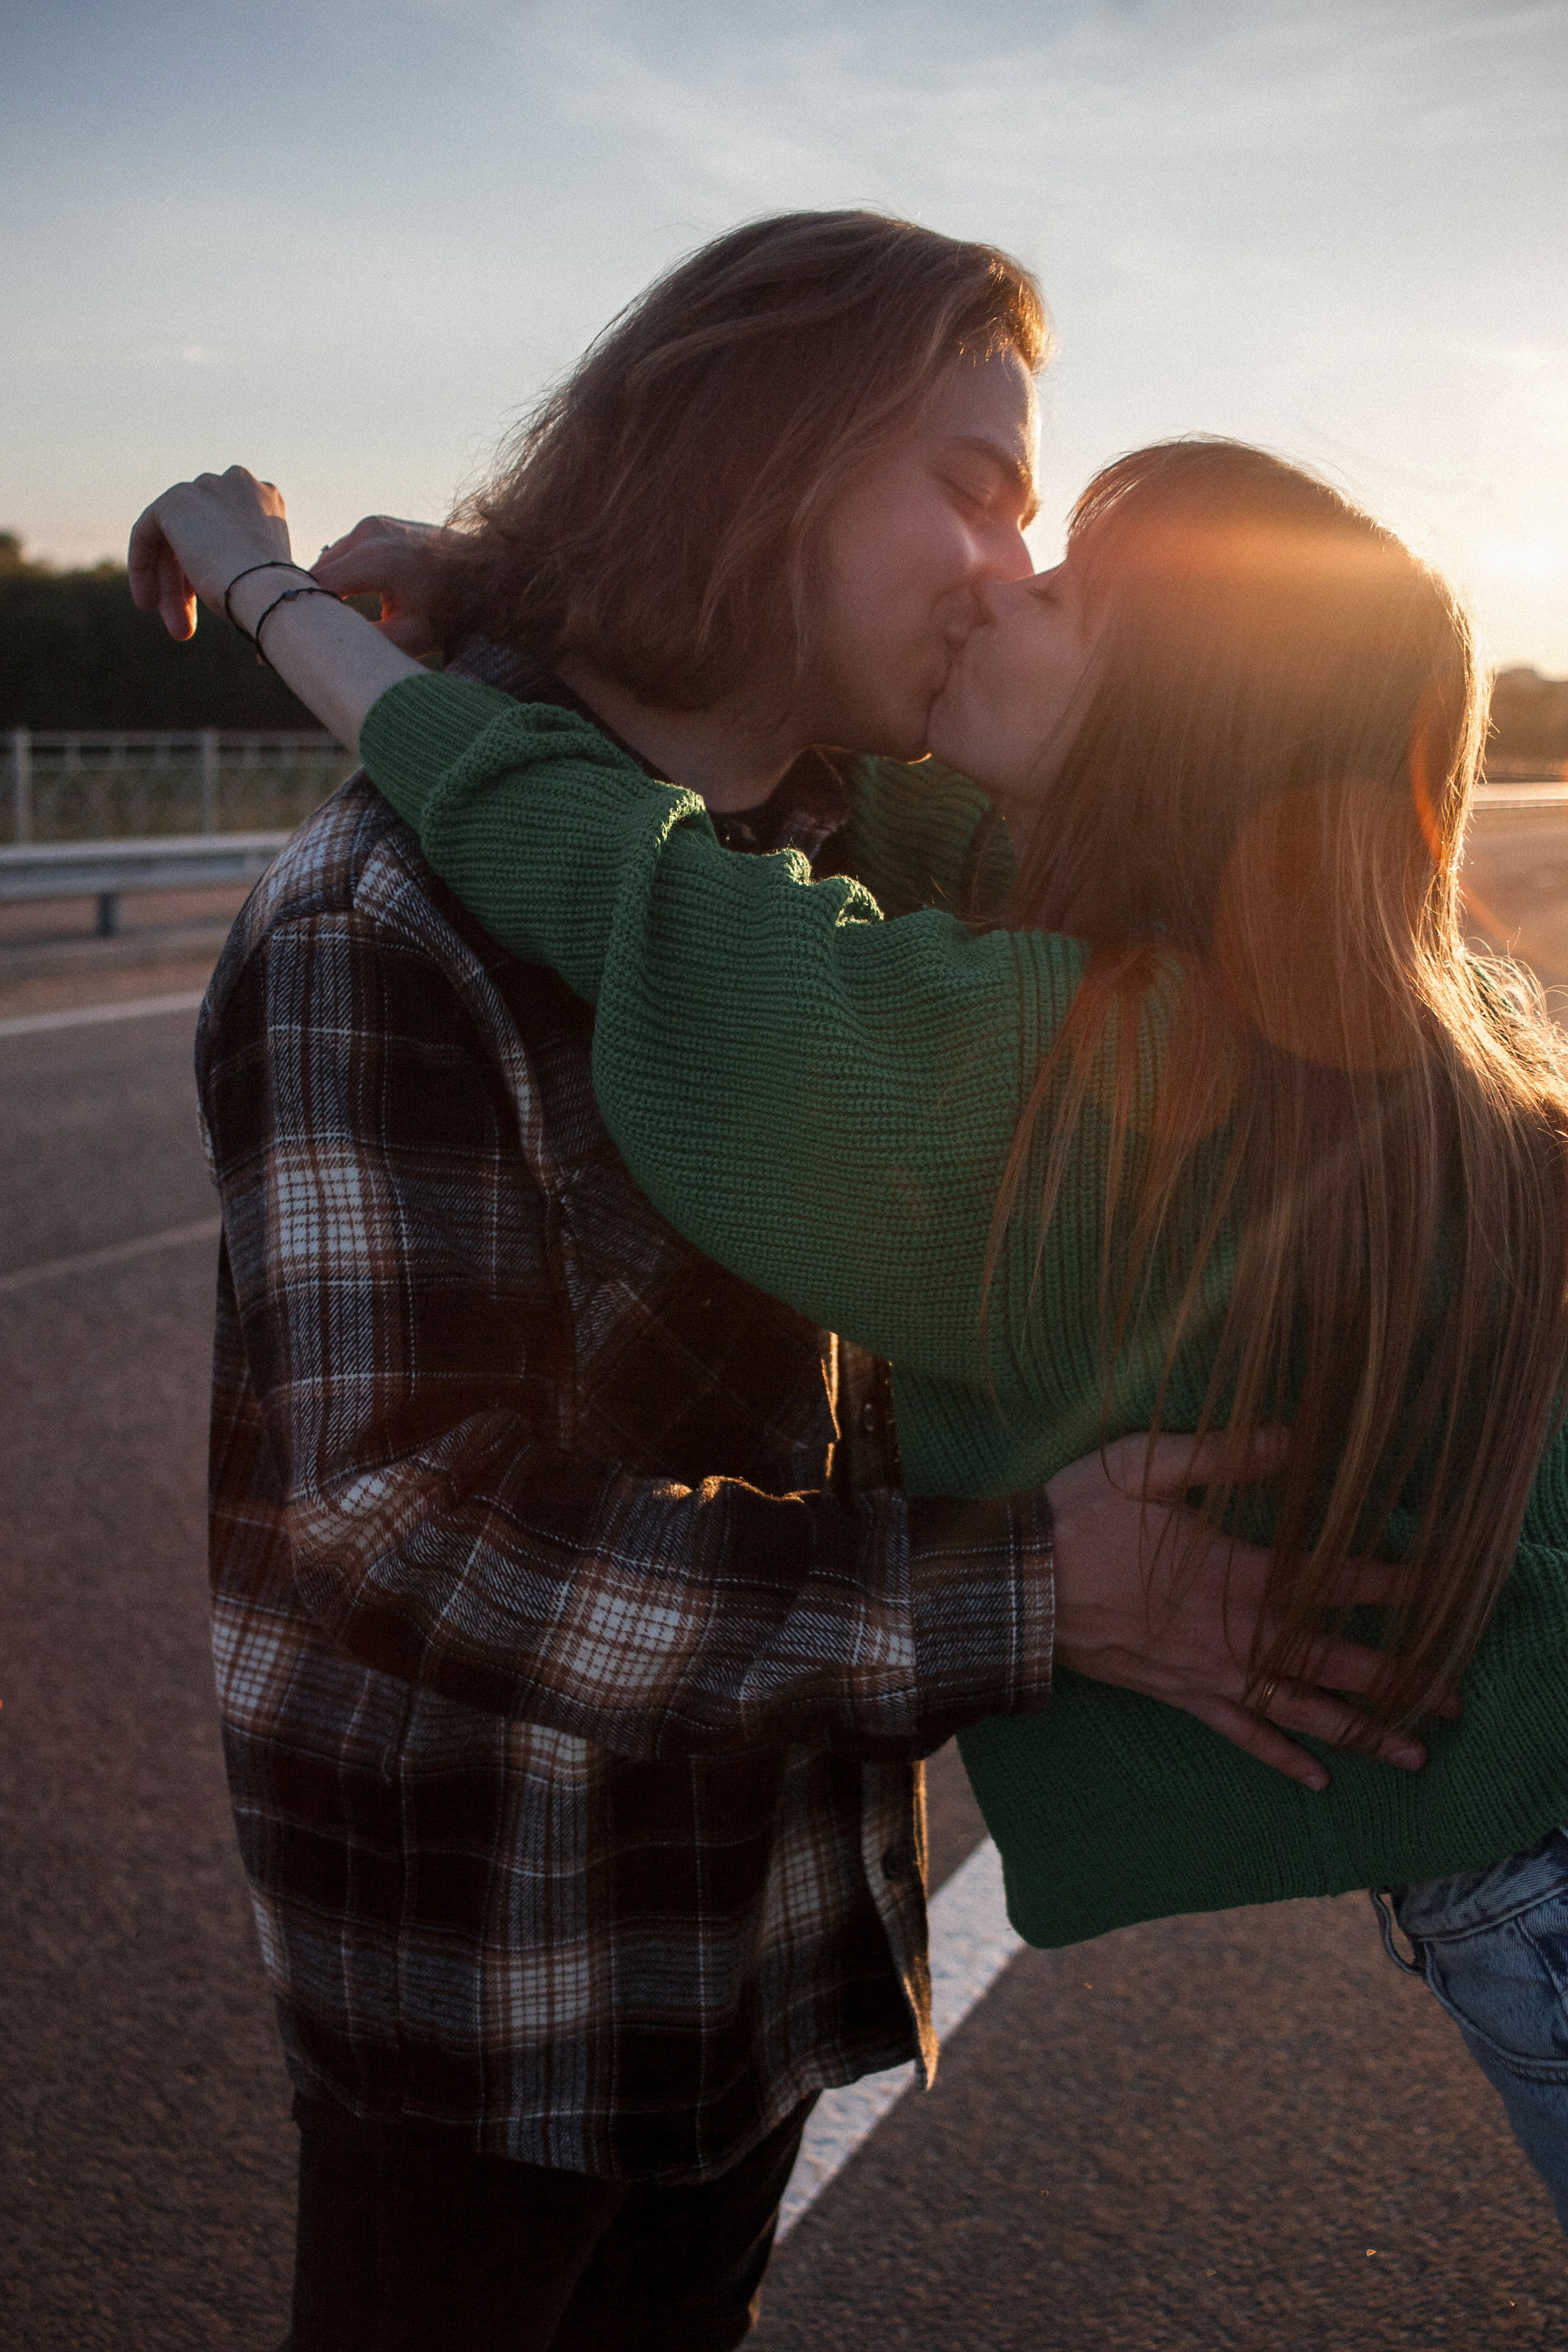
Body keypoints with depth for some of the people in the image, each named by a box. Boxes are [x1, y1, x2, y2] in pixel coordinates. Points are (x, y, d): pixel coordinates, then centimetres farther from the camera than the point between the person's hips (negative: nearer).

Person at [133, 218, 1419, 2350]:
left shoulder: (831, 856, 1)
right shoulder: (387, 917, -26)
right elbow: (412, 1517, -31)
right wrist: (1021, 1593, -31)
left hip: (770, 1848, 8)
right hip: (495, 1916, -7)